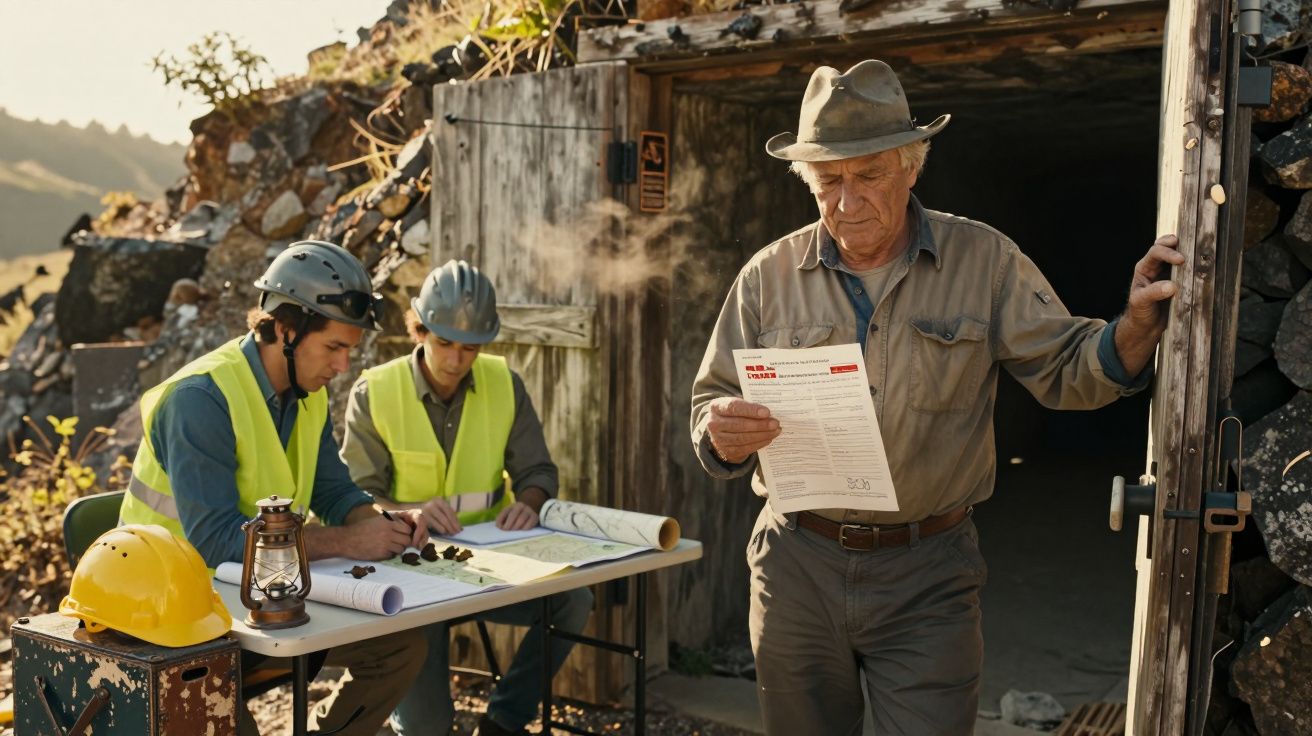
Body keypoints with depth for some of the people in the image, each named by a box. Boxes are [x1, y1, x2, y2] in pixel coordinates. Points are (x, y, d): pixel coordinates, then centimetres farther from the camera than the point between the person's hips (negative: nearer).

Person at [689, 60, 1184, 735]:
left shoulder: (985, 262, -1)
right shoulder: (768, 277, -1)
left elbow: (1065, 370, 1)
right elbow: (711, 407, 2)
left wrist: (1137, 325, -18)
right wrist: (723, 434, -21)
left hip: (928, 577, -1)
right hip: (797, 565, 2)